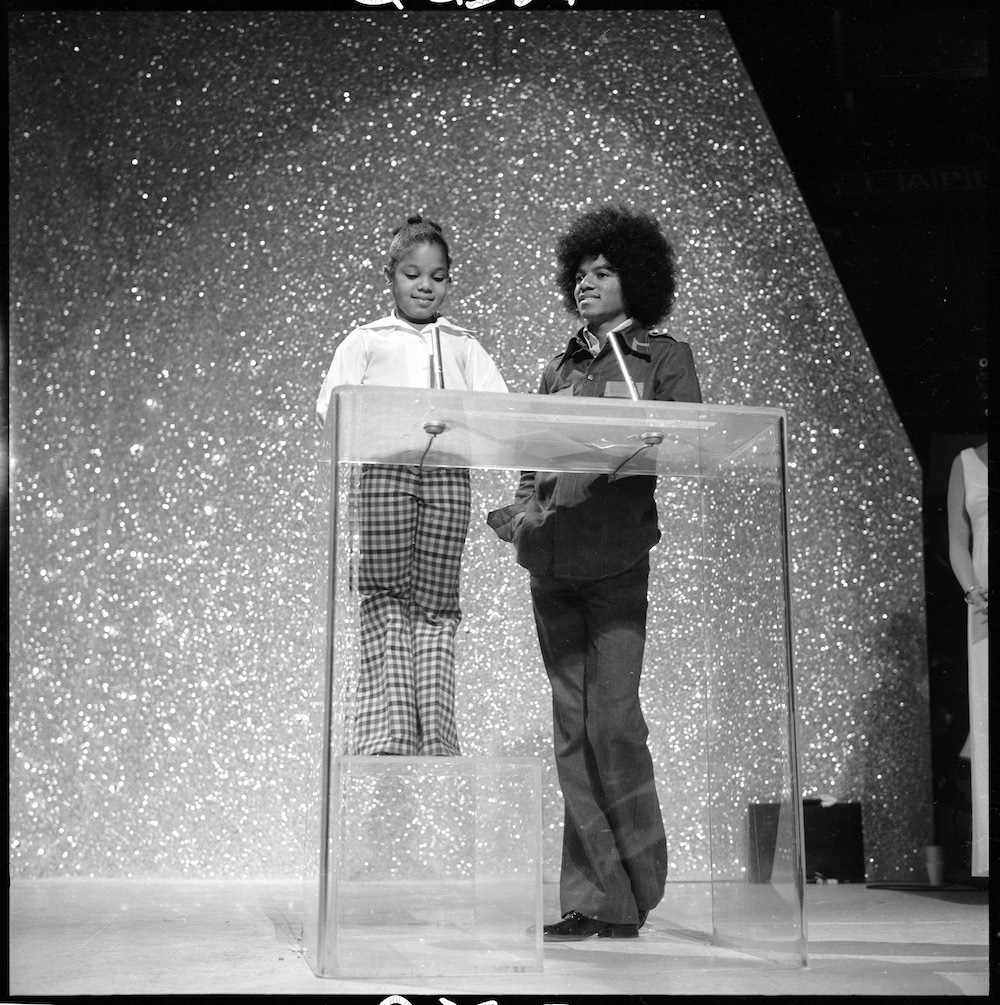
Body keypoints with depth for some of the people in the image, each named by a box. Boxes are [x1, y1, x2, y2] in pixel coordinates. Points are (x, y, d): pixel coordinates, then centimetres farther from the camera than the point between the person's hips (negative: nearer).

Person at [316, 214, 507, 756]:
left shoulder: (463, 346, 22)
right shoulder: (366, 341, 15)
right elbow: (335, 412, 4)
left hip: (449, 472, 2)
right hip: (383, 467, -1)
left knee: (435, 604, -1)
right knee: (385, 595, -7)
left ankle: (434, 736, -1)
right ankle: (389, 729, -8)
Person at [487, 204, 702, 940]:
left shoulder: (665, 357, 10)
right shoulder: (558, 370, 22)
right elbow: (533, 456, 18)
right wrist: (525, 506, 0)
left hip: (617, 560, -4)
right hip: (552, 562, 4)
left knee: (612, 718, -11)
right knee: (572, 730, 0)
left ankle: (629, 892, 2)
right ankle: (593, 901, 3)